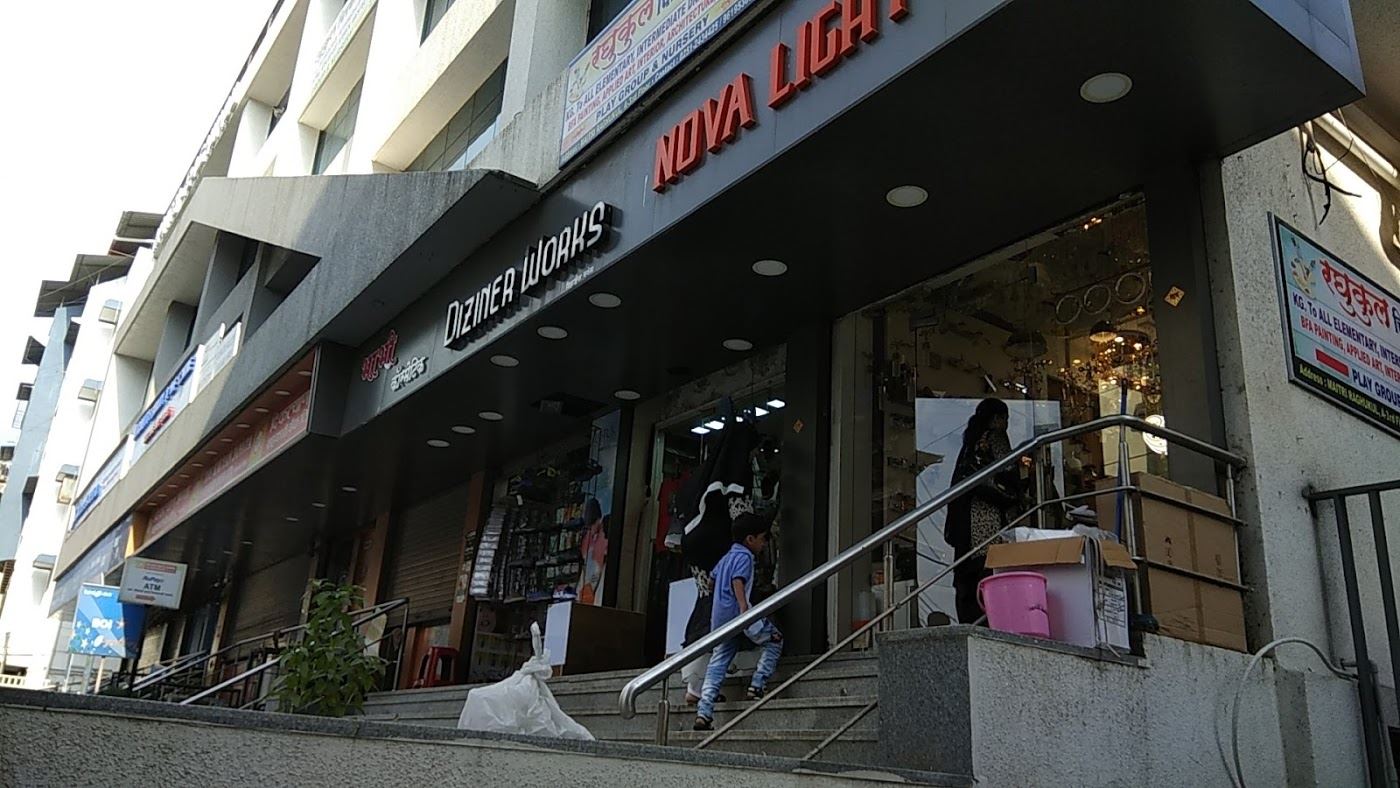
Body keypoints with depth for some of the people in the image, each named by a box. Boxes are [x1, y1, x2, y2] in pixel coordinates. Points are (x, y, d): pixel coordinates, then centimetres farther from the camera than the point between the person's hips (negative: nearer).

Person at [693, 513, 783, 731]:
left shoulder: (726, 557, 22)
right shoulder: (744, 556, -4)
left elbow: (713, 576, 36)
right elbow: (738, 581, -19)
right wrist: (744, 607, -30)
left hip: (719, 616, 8)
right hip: (736, 612, -8)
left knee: (717, 664, 6)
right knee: (774, 640, 9)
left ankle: (703, 713, -2)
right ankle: (757, 686, 1)